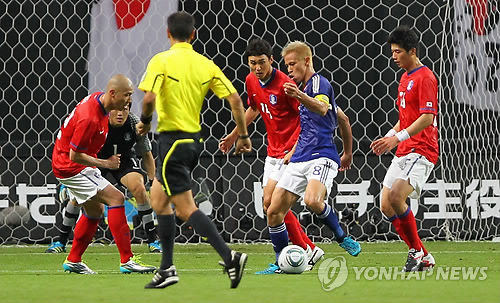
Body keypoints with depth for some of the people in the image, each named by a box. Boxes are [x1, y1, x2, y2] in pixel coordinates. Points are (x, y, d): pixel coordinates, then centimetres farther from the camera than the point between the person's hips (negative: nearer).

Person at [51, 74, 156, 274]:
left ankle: (73, 261, 28)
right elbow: (75, 155, -25)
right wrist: (105, 163, -17)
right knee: (116, 198, -16)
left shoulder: (98, 99, -1)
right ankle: (127, 260, -18)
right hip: (70, 166, -10)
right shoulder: (89, 118, -30)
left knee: (95, 210, 18)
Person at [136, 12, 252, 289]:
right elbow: (234, 99, 1)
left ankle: (230, 257, -20)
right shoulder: (206, 64, 6)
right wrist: (243, 135, 8)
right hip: (194, 139, 7)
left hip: (172, 139, -7)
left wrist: (145, 121, -3)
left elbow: (149, 98, -22)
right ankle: (167, 269, 17)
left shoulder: (161, 61, -10)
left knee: (186, 209, -7)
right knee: (158, 199, 19)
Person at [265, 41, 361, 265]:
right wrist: (348, 153, 39)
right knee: (274, 212, -1)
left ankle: (342, 238, -10)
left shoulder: (319, 83, -4)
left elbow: (322, 108, -29)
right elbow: (343, 119, 33)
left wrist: (299, 96, -48)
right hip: (299, 160, 9)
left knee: (313, 201, -34)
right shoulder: (305, 87, 24)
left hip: (322, 156, -9)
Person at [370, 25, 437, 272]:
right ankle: (423, 258, 12)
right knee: (386, 206, 3)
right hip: (403, 151, 10)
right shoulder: (405, 78, 18)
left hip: (421, 151, -10)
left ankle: (417, 251, -10)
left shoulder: (425, 77, -11)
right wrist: (389, 137, 14)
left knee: (396, 196, -27)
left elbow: (427, 117, -19)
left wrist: (398, 137, -24)